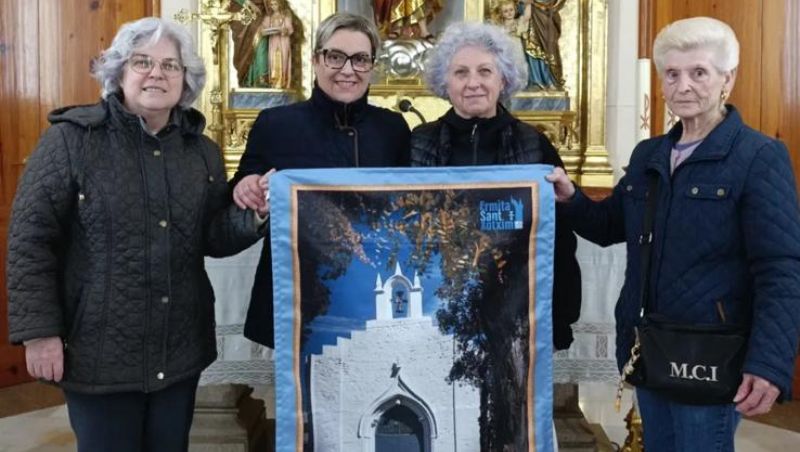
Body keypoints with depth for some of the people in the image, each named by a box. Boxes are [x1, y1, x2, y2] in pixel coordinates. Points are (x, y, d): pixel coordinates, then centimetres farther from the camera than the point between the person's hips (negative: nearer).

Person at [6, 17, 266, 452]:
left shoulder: (202, 150, 6)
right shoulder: (70, 139, -8)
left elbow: (213, 237, 8)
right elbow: (30, 239, -8)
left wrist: (253, 214, -13)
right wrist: (39, 331, -12)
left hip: (181, 350, 4)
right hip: (100, 351, -4)